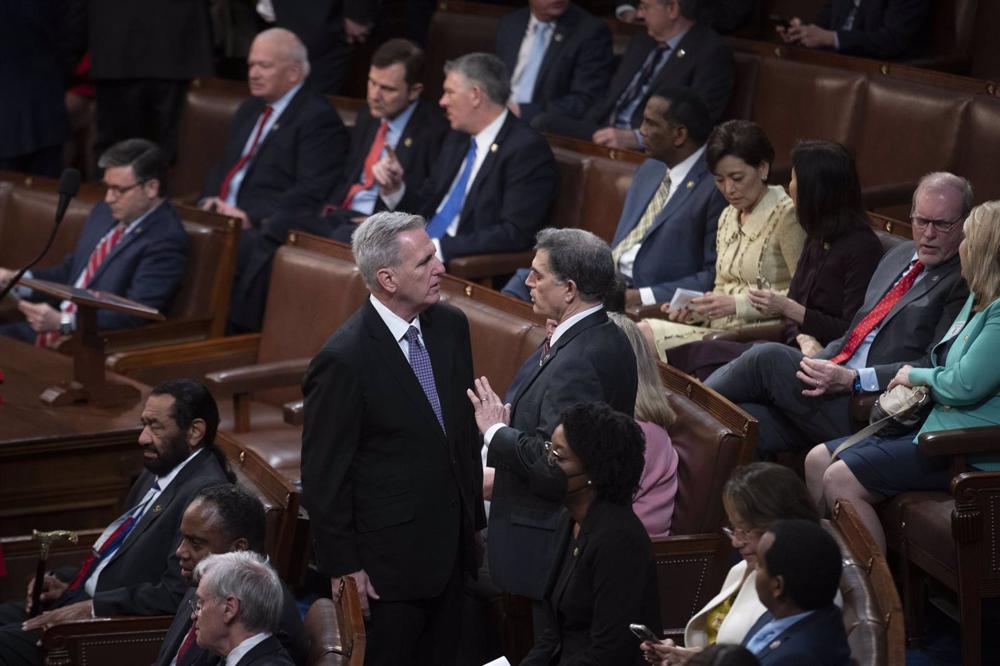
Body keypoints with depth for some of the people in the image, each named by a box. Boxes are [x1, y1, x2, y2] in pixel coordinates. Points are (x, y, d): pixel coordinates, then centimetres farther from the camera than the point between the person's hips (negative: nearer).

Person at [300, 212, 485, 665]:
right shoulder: (344, 360, -20)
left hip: (452, 543, 7)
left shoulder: (450, 326, 2)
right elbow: (324, 474, -14)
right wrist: (343, 567, -12)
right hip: (389, 557, -7)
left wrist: (475, 518, 15)